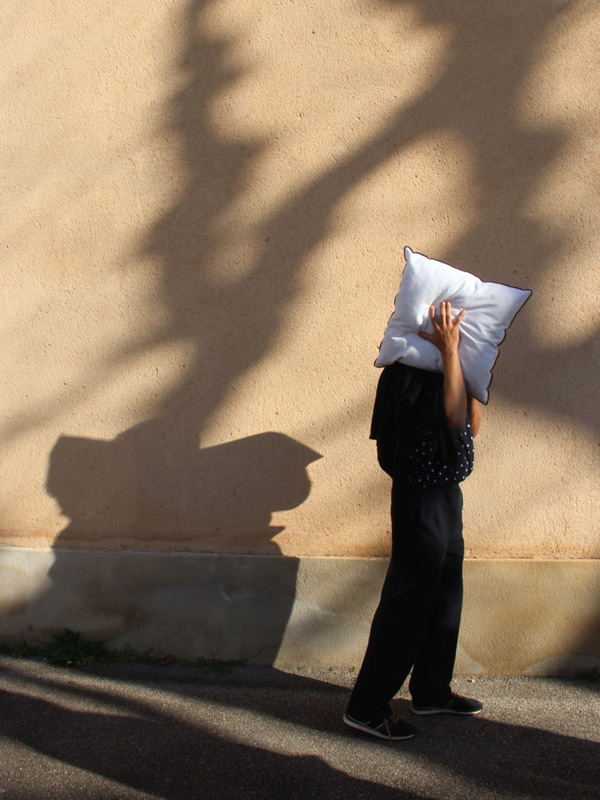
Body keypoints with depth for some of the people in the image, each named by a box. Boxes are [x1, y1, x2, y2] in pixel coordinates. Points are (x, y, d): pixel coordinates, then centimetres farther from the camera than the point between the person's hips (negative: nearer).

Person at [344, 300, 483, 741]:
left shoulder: (436, 372, 12)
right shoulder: (407, 376, -17)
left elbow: (471, 426, 14)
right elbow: (453, 416, -30)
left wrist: (470, 370, 7)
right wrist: (451, 351, -26)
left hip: (446, 496, 10)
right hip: (421, 501, -10)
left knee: (444, 598, 18)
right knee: (408, 603, -6)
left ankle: (432, 692, 32)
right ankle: (366, 707, 1)